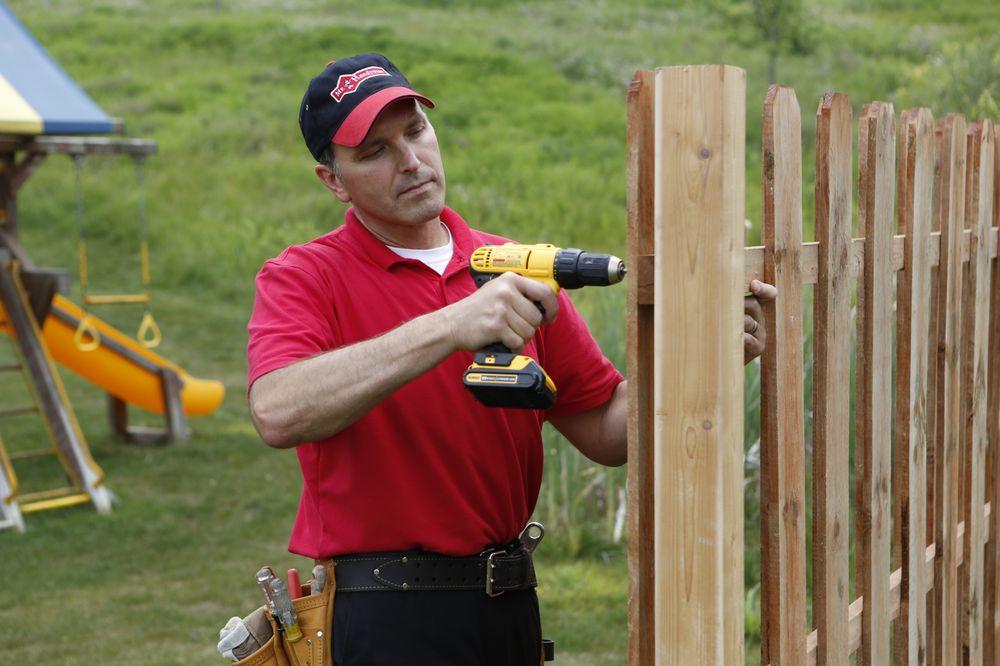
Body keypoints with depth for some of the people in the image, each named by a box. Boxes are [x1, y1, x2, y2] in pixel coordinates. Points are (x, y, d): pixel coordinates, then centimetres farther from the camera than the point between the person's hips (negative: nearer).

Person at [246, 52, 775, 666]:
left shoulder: (511, 273, 7)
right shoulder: (303, 278, -5)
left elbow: (607, 434, 6)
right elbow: (277, 413, -26)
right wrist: (449, 327, -30)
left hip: (509, 608, 5)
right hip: (381, 615, -4)